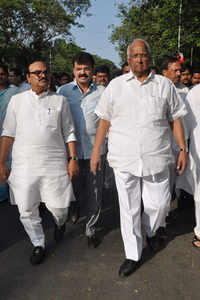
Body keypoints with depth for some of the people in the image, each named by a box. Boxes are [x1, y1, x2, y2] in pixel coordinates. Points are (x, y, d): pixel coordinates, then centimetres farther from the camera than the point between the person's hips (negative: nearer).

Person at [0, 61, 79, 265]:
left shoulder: (59, 100, 6)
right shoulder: (17, 100, 7)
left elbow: (69, 133, 7)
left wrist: (73, 159, 0)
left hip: (54, 164, -1)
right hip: (23, 165, 1)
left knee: (57, 206, 4)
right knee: (26, 210, 6)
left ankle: (60, 224, 41)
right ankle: (38, 245, 30)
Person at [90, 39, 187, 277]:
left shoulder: (165, 85, 8)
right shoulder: (116, 85, 7)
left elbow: (175, 119, 10)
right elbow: (104, 121, 7)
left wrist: (183, 149, 4)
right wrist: (96, 152, 4)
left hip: (156, 159, 1)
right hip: (123, 159, 0)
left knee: (159, 204, 8)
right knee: (128, 209, 6)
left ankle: (151, 231, 42)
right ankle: (133, 256, 24)